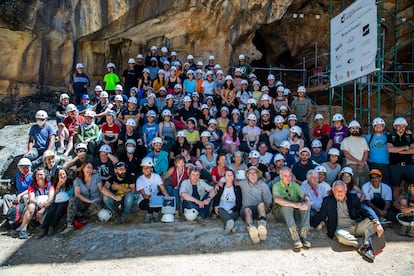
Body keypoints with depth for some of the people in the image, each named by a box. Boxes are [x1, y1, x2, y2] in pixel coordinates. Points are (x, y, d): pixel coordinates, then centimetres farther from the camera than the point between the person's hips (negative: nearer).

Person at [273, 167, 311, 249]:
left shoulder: (294, 185, 10)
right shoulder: (277, 186, -4)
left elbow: (305, 196, -6)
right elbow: (277, 199, -26)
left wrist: (306, 203, -32)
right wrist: (294, 204, -38)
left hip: (294, 211, 4)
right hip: (280, 212, -4)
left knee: (306, 204, -22)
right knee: (287, 206, -35)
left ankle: (303, 235, -32)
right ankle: (295, 237, -45)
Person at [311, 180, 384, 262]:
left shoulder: (353, 198, 4)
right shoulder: (328, 201, 3)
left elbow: (366, 210, -9)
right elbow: (320, 216, 7)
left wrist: (377, 223, -26)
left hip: (357, 226, 2)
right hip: (342, 229, -2)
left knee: (371, 220, -22)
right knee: (340, 235, -35)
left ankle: (366, 246, -33)